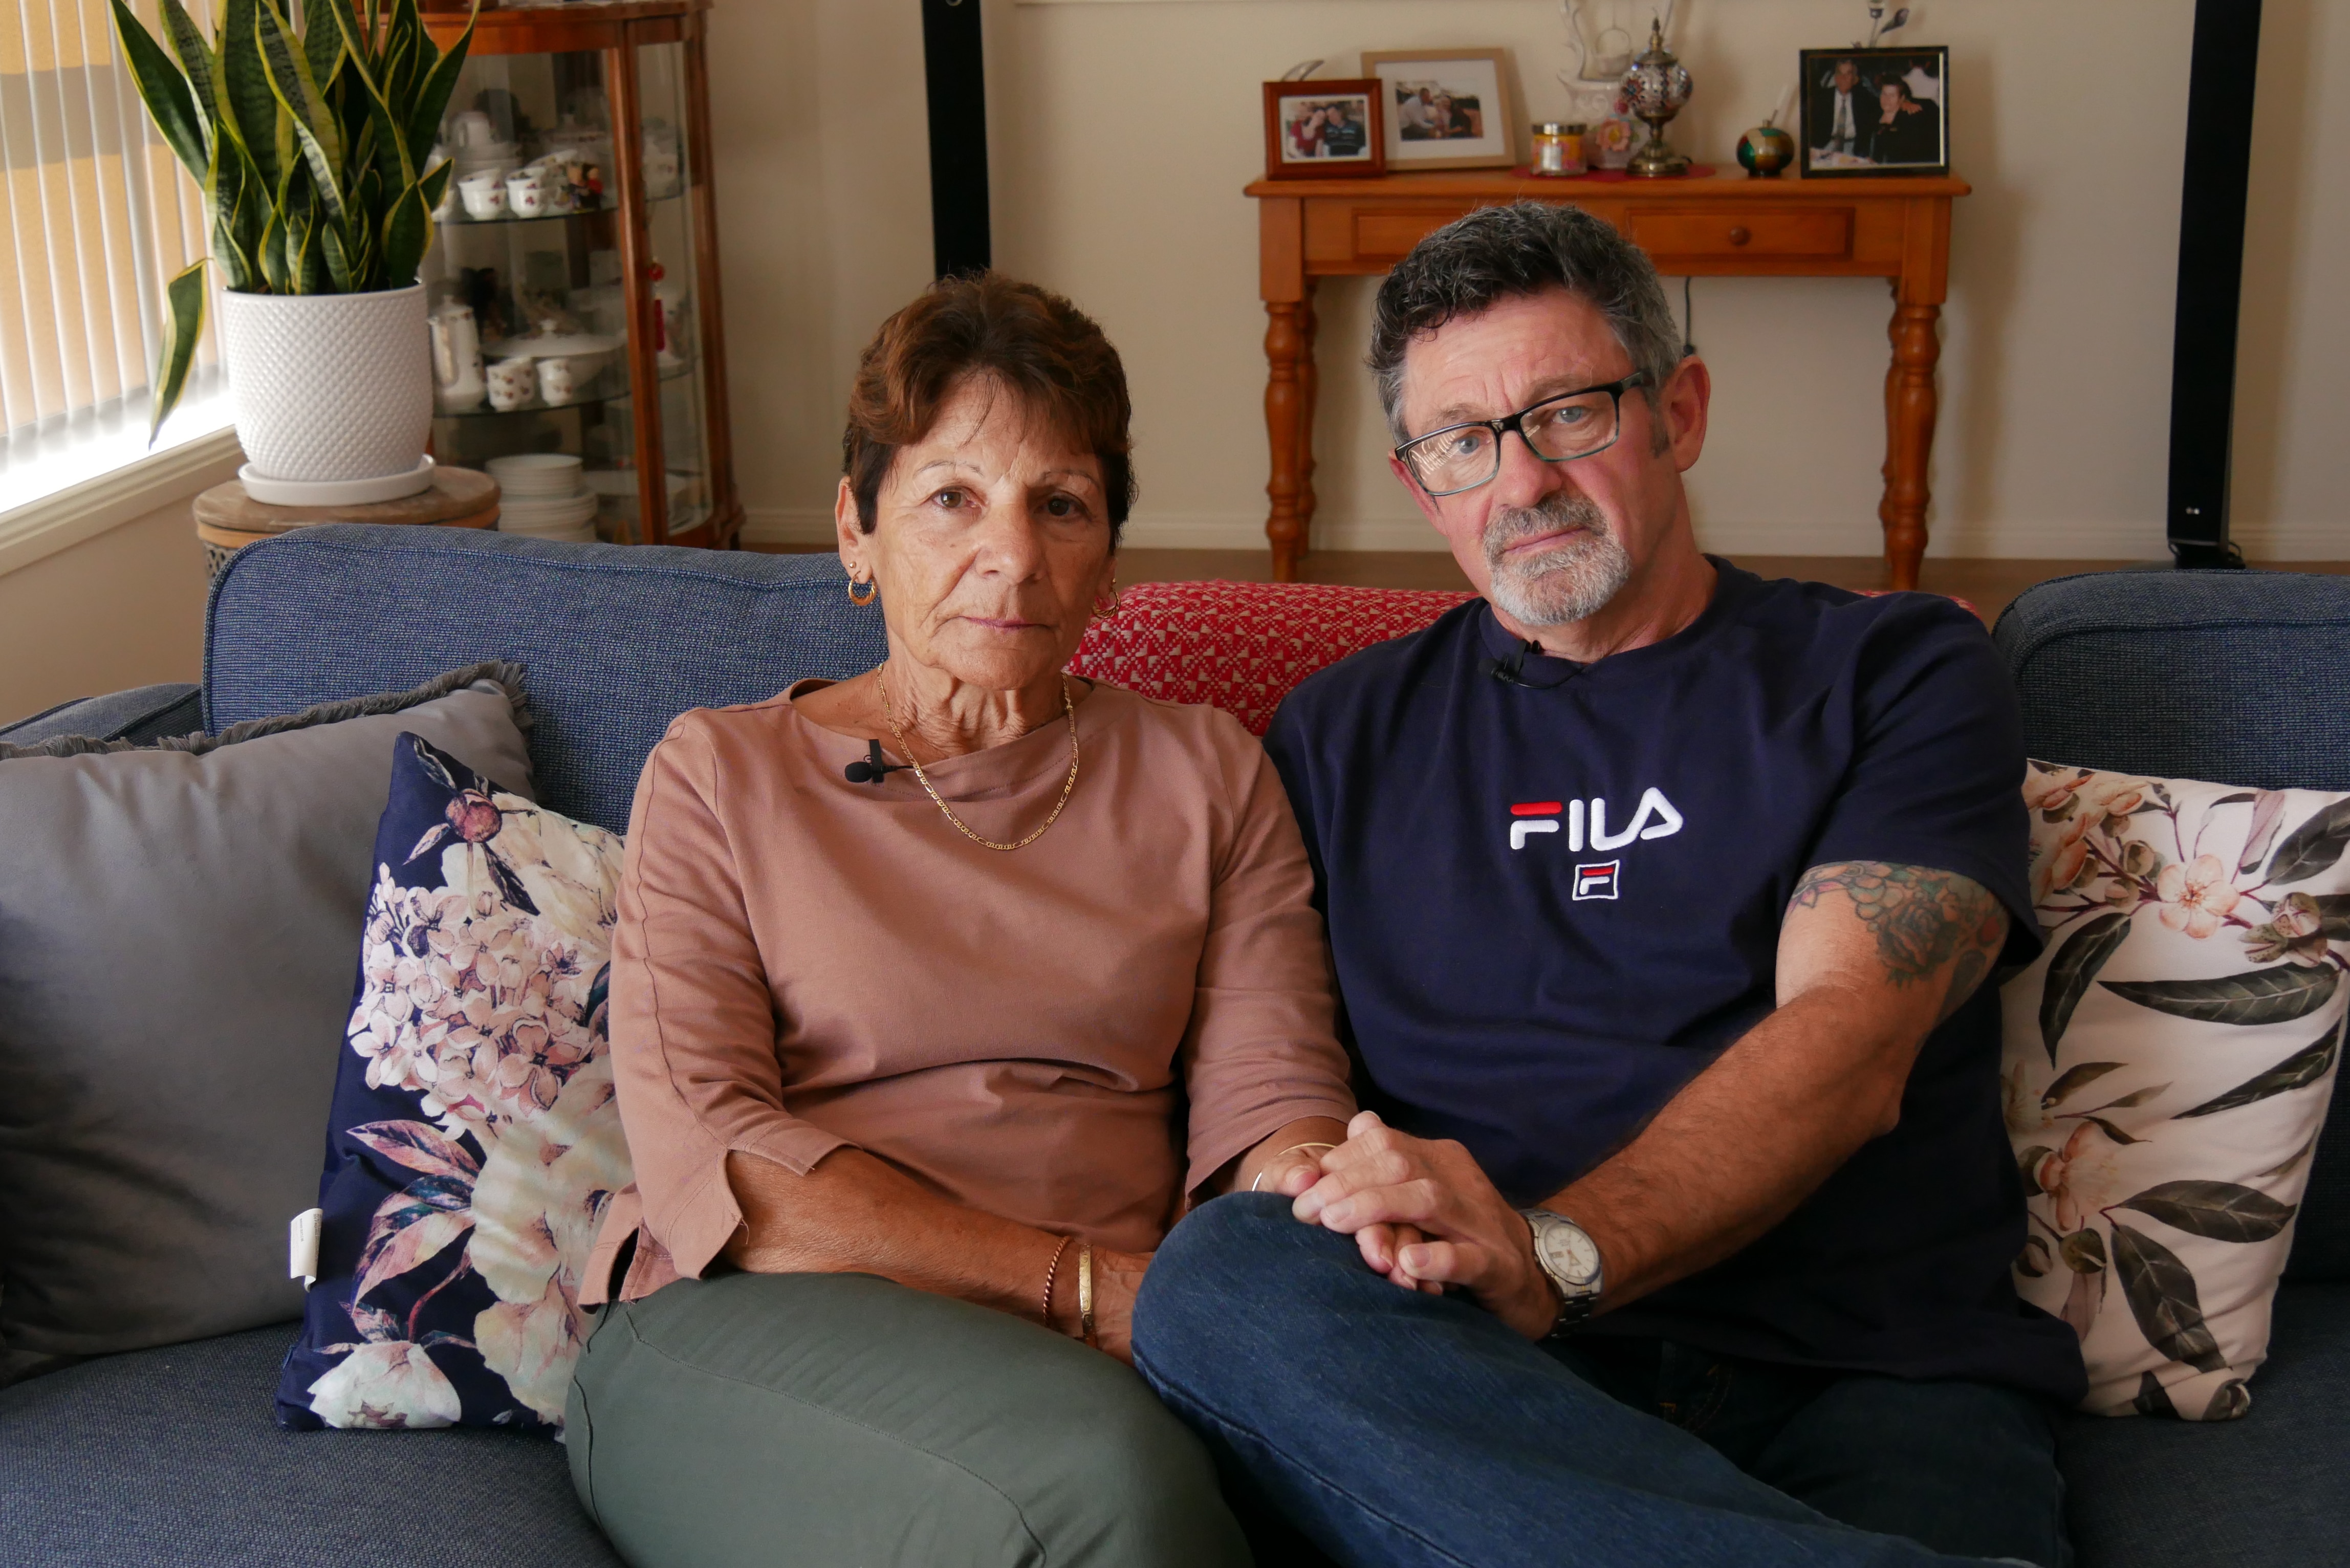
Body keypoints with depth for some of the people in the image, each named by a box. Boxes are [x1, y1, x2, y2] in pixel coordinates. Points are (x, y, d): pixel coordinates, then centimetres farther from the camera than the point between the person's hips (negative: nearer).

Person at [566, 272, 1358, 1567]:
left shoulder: (1206, 774, 18)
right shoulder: (718, 773, 10)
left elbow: (1268, 1100, 5)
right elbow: (705, 1162, -3)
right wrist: (1087, 1285, -12)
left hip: (1104, 1359, 3)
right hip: (748, 1334, -2)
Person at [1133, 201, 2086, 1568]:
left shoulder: (1897, 675, 13)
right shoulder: (1347, 734, 21)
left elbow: (1847, 1053, -3)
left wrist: (1552, 1254, -20)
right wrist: (1356, 1206, -15)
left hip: (1869, 1372, -5)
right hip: (1482, 1384, 6)